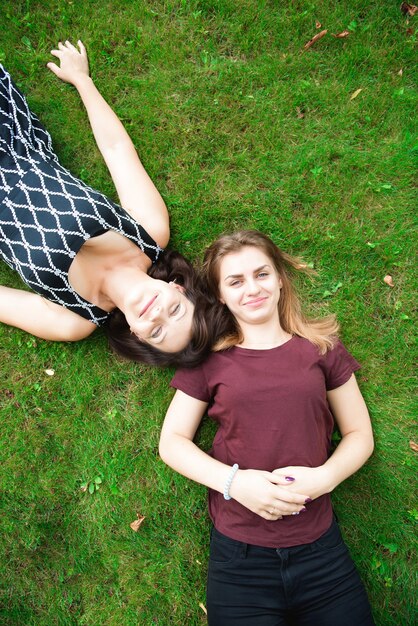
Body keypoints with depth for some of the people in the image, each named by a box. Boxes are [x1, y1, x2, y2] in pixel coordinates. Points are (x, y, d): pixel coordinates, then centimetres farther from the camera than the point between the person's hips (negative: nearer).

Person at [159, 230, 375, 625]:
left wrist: (325, 477, -13)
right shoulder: (209, 361, 1)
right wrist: (233, 481, -15)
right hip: (238, 554, -1)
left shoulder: (321, 348, 4)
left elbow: (359, 434, 7)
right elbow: (171, 442, 1)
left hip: (321, 550, 2)